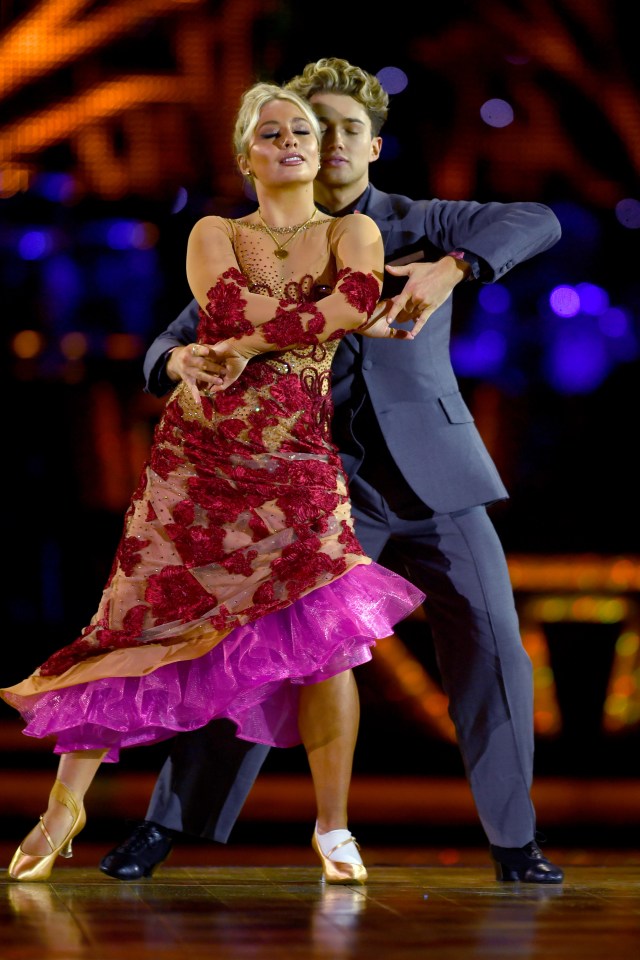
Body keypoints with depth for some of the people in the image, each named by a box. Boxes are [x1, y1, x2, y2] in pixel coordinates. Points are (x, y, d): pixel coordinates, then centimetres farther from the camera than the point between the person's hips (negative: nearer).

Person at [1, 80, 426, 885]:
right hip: (196, 456, 1)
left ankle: (333, 829, 0)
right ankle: (66, 804, 12)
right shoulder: (213, 235, 9)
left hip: (298, 465, 0)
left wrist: (255, 339, -16)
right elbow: (239, 312, -11)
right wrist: (343, 318, -9)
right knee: (141, 626, -1)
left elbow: (362, 295, -15)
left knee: (324, 640, -13)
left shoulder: (352, 233, 8)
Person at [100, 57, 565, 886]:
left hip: (433, 477, 0)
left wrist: (450, 269, -30)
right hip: (324, 483, 0)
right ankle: (168, 823, 8)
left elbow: (538, 223, -11)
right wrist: (178, 362, -23)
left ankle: (512, 839, 8)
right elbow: (173, 344, 3)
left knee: (491, 646, -5)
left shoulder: (422, 225, 5)